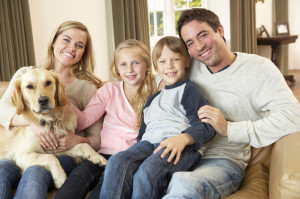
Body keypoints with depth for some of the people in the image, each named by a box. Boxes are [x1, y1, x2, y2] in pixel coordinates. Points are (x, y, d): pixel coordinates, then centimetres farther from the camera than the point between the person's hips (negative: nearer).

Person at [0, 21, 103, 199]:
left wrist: (77, 140, -17)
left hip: (66, 156, -1)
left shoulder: (87, 87, 9)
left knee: (35, 174, -36)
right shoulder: (26, 74, 14)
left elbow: (96, 140, 7)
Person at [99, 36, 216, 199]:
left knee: (148, 171, -36)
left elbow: (205, 126, -2)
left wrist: (183, 138, -21)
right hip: (149, 143, 6)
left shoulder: (189, 89, 11)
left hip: (181, 147, -6)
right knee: (117, 162, -25)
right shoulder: (153, 98, 33)